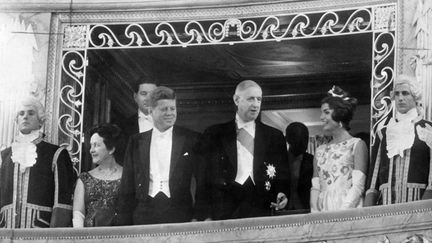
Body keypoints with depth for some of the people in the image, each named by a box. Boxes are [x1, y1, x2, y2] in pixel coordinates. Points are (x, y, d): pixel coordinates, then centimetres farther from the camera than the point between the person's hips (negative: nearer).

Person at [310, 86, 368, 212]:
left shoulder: (357, 145, 2)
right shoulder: (320, 151, 16)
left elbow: (358, 186, -7)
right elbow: (315, 188, 12)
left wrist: (341, 214, -16)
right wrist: (315, 212, -4)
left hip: (348, 212, -4)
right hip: (323, 212, 4)